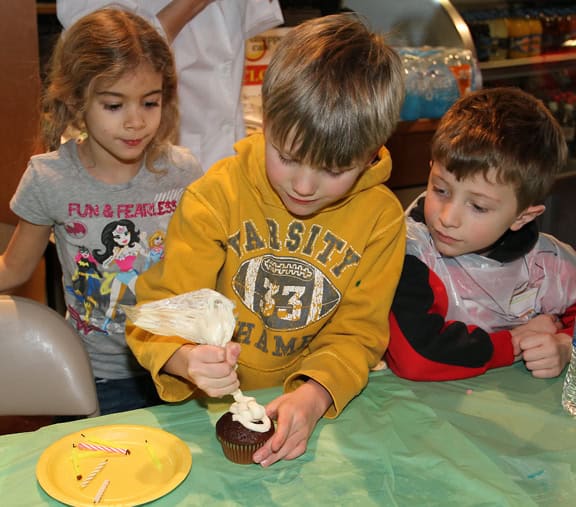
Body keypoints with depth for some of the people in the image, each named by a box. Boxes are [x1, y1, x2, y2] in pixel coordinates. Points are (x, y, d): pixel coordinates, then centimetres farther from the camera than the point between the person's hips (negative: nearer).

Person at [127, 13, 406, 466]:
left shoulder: (381, 218, -6)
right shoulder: (218, 195, -10)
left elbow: (358, 333, -2)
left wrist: (315, 395, -22)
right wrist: (188, 360, -32)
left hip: (317, 409, 3)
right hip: (213, 409, -2)